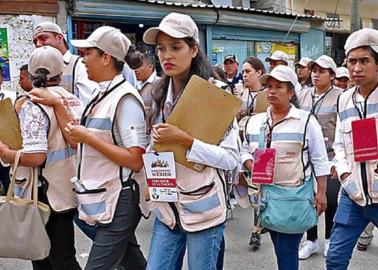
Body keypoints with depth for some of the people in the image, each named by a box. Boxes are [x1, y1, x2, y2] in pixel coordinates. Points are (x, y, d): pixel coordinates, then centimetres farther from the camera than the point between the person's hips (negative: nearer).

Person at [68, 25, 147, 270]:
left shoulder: (125, 98, -18)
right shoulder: (102, 94, 8)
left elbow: (136, 160, -25)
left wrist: (88, 138, -21)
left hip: (119, 202, -9)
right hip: (105, 199, 9)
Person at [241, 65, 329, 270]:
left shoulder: (306, 120, -6)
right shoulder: (255, 121, 6)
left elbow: (319, 160, -5)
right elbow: (245, 150, 13)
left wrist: (321, 193, -9)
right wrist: (251, 166, -8)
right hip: (266, 194, 5)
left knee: (286, 250, -3)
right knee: (279, 247, 18)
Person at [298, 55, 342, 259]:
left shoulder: (340, 96, -8)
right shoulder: (303, 95, 8)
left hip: (331, 156, -4)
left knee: (330, 199, 4)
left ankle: (329, 239, 28)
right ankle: (311, 240, 25)